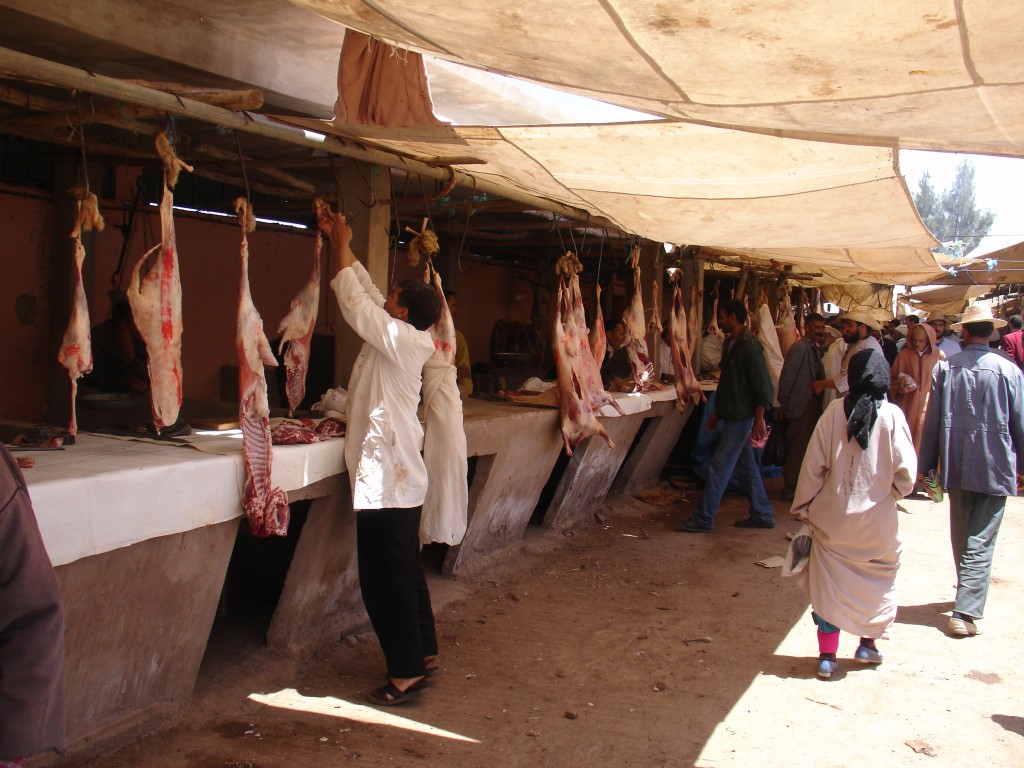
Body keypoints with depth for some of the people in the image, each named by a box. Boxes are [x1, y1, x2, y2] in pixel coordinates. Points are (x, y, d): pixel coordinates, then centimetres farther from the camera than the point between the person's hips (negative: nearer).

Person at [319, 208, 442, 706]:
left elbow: (357, 303, -13)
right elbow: (366, 295, 16)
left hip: (385, 479, -10)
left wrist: (342, 249, -1)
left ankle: (406, 672, 5)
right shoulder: (410, 340, 9)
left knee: (387, 577, -3)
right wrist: (340, 245, 18)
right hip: (400, 476, 10)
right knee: (405, 569, 18)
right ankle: (423, 651, 29)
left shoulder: (399, 339, -16)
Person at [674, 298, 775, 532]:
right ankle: (762, 515, 24)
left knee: (720, 465, -7)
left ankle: (703, 519, -2)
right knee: (745, 466, 14)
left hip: (743, 417, -10)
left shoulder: (749, 346, -17)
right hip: (733, 416, 10)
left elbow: (764, 386, -20)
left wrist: (759, 420, -24)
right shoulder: (731, 343, 13)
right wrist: (718, 413, 23)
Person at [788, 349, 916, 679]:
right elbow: (906, 472, -11)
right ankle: (867, 644, 30)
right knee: (878, 579, 20)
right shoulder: (891, 415, -11)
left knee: (829, 582, 8)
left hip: (833, 516, 1)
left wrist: (803, 507, 5)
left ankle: (827, 656, 11)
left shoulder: (834, 412, -8)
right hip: (877, 519, 0)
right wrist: (891, 494, 10)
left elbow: (814, 464, -5)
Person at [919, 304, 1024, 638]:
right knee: (980, 543, -1)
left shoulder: (944, 367, -3)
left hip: (955, 464, 3)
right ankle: (966, 613, -6)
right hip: (994, 466, -3)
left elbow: (932, 419, 0)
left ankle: (969, 593, 36)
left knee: (960, 537, 18)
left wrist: (927, 463, 9)